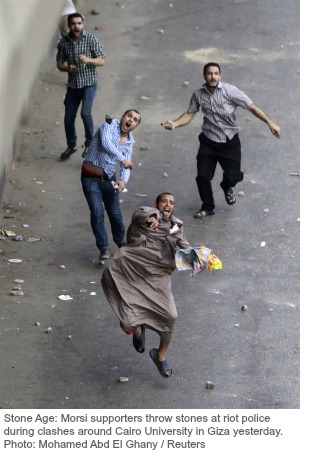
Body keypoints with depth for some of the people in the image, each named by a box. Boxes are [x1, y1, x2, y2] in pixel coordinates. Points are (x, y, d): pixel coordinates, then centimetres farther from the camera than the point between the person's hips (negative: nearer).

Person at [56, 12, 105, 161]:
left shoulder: (91, 39, -11)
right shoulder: (63, 42, -1)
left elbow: (101, 61, -10)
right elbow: (59, 63, 8)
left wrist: (87, 60, -29)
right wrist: (67, 68, -15)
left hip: (89, 83, -4)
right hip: (72, 85, 4)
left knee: (85, 113, -22)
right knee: (68, 118, 8)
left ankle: (90, 143, -1)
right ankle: (71, 146, 32)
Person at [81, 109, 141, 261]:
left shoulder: (129, 142, 4)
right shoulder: (110, 125, -12)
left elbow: (126, 166, -4)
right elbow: (106, 143, -31)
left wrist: (123, 180, -25)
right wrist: (122, 159, -39)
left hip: (108, 178, 5)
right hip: (91, 178, -5)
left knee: (115, 214, 10)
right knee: (97, 213, -12)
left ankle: (121, 242, 33)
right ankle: (104, 248, -2)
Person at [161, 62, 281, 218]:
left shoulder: (230, 91, -17)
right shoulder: (198, 94, -7)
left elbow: (251, 107, -14)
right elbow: (189, 114, 3)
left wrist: (270, 122, -19)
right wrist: (174, 124, -15)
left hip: (230, 142, -2)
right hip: (208, 141, 2)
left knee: (234, 176, -2)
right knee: (202, 176, -5)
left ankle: (227, 187, 38)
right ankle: (207, 207, 22)